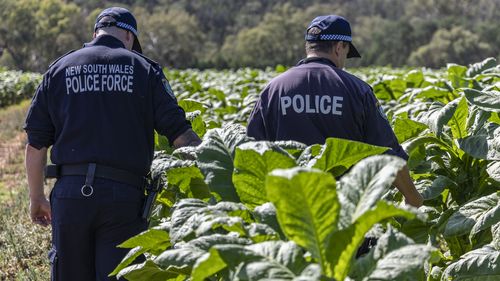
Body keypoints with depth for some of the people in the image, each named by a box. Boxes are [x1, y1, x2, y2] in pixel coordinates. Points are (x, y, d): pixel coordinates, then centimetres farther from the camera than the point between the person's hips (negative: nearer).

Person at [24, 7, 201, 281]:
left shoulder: (59, 69, 11)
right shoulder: (144, 69, 6)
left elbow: (36, 144, 10)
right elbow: (180, 134, -2)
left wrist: (36, 198, 20)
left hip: (69, 192, 2)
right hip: (124, 195, -2)